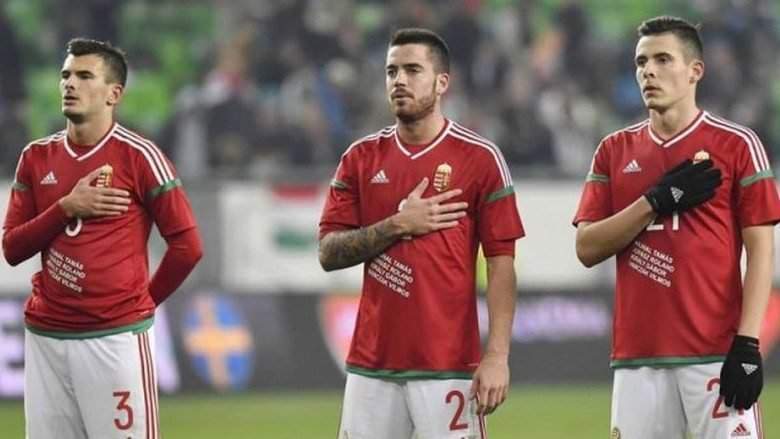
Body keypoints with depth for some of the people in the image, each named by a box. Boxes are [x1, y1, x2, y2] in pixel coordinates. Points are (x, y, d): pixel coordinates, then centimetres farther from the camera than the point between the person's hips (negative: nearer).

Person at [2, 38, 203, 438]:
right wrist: (67, 207, -7)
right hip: (45, 338, 5)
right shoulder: (37, 158, 11)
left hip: (116, 336, -5)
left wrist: (144, 302, 5)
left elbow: (187, 246, -3)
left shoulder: (138, 156, -4)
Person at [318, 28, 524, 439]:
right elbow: (329, 253, 5)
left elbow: (501, 263, -4)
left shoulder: (480, 158, -1)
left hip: (448, 365, -4)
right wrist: (397, 226, -10)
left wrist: (497, 356, -12)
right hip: (372, 363, 4)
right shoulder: (361, 158, 10)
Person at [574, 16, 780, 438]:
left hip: (716, 355, -4)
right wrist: (657, 201, -8)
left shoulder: (737, 145, 2)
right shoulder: (615, 150, 14)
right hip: (637, 355, 4)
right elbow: (587, 249, 6)